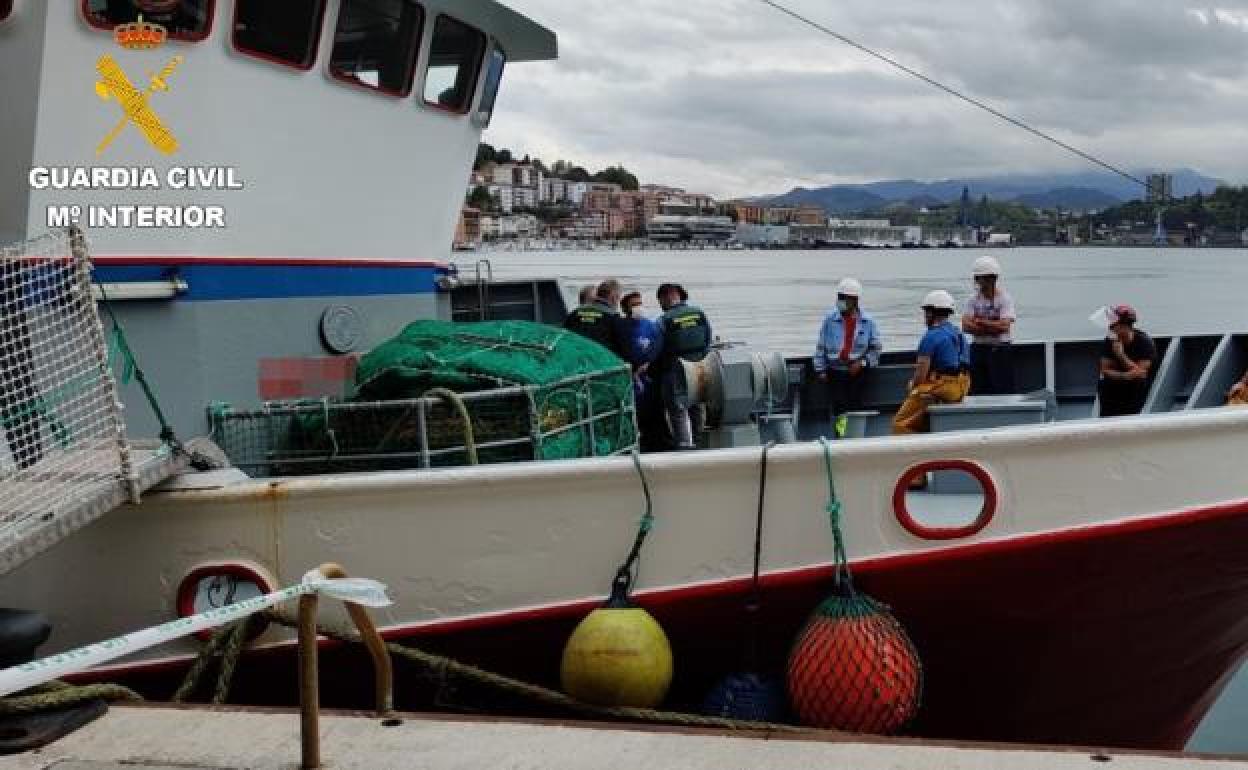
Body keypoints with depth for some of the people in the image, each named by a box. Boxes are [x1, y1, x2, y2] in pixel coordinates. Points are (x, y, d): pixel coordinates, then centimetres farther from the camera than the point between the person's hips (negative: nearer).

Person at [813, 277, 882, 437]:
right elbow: (821, 346, 4)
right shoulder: (831, 320, -2)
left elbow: (876, 347, 6)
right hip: (835, 371, 0)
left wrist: (862, 363, -7)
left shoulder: (867, 321, -1)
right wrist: (820, 370, 1)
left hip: (857, 371, 0)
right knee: (837, 406, -7)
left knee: (854, 406, -1)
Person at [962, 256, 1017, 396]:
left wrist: (979, 322, -9)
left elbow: (1004, 326, -16)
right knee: (977, 392, 6)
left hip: (1000, 351, -4)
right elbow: (966, 326, -5)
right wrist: (993, 326, -15)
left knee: (1002, 391, -4)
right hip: (978, 351, 4)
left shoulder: (1005, 299, -4)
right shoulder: (973, 300, 7)